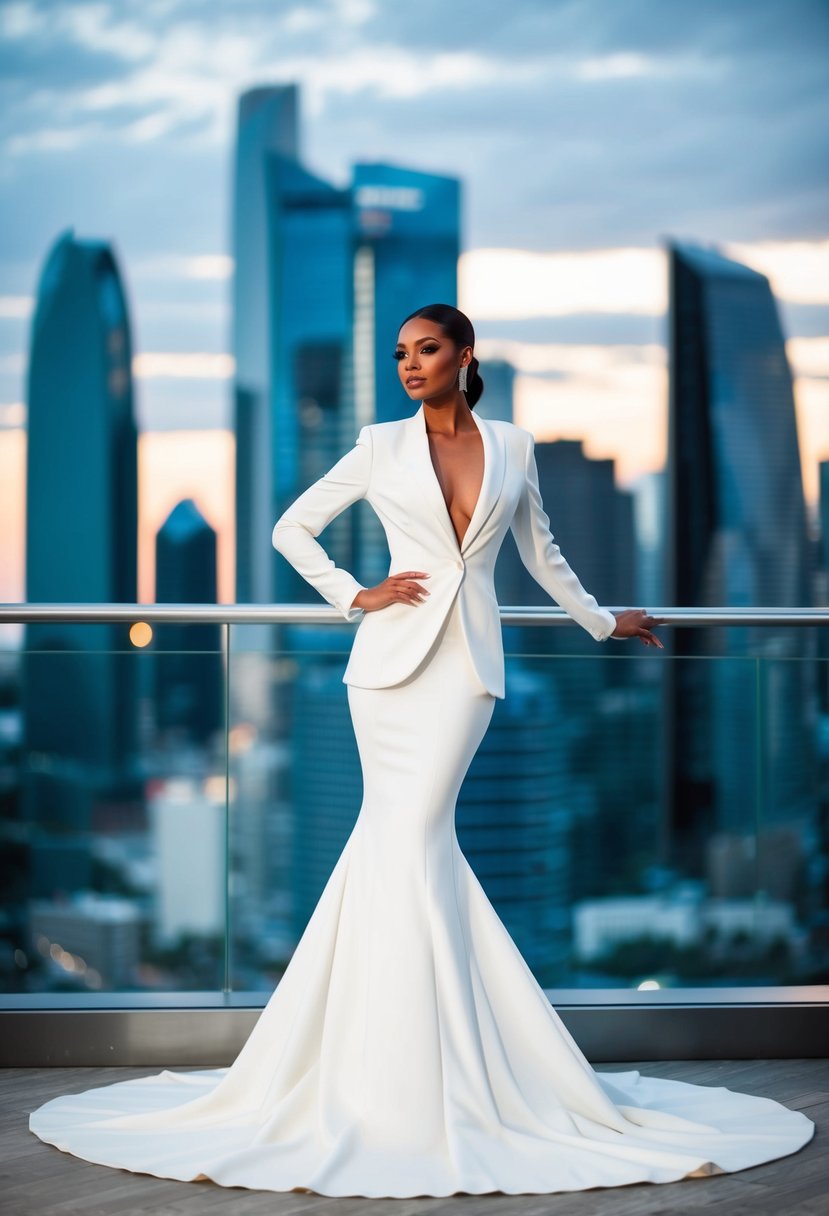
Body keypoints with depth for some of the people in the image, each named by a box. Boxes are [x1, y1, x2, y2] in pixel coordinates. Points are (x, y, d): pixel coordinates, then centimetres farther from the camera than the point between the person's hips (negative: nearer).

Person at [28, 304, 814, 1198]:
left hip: (469, 659, 0)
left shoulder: (512, 448, 9)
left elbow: (541, 553, 22)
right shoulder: (382, 445, 5)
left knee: (408, 833, -7)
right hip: (393, 654, 0)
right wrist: (354, 597, 0)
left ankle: (405, 1070, 1)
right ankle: (404, 1068, 4)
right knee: (404, 836, -3)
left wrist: (601, 621, 30)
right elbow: (292, 528, 10)